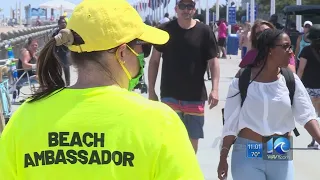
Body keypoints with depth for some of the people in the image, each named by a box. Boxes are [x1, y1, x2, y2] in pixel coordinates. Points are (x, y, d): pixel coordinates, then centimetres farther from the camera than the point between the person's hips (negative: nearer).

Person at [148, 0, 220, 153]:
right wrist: (151, 90, 0)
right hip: (170, 95, -1)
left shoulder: (204, 31, -3)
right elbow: (154, 61, 4)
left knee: (193, 138, 11)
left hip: (195, 96, 1)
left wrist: (215, 89, -14)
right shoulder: (165, 30, -2)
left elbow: (213, 62, -2)